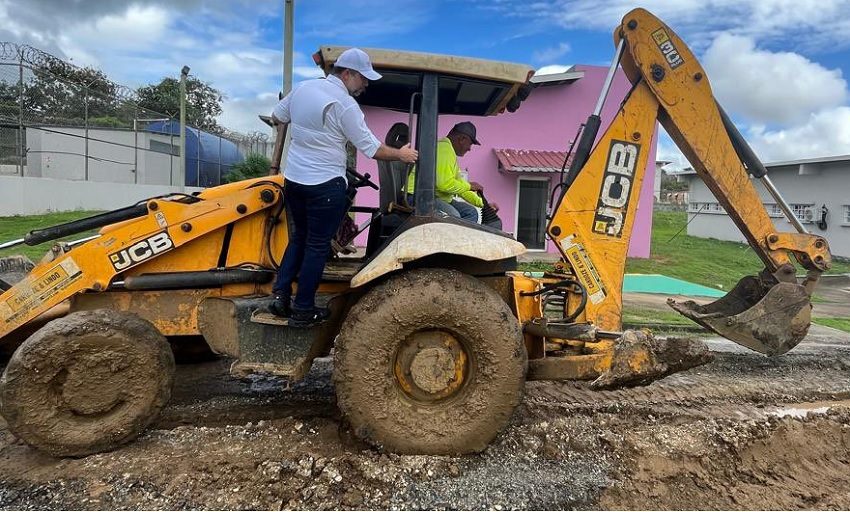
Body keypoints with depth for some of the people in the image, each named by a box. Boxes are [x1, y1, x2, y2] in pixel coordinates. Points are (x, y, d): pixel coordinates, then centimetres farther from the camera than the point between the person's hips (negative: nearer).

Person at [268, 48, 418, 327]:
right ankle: (303, 311, 11)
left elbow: (277, 118, 20)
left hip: (293, 178, 7)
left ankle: (280, 296, 18)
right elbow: (373, 149, -12)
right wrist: (401, 154, 4)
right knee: (317, 245, 4)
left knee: (299, 237, 21)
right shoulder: (345, 104, -15)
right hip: (325, 185, -7)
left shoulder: (302, 87, 7)